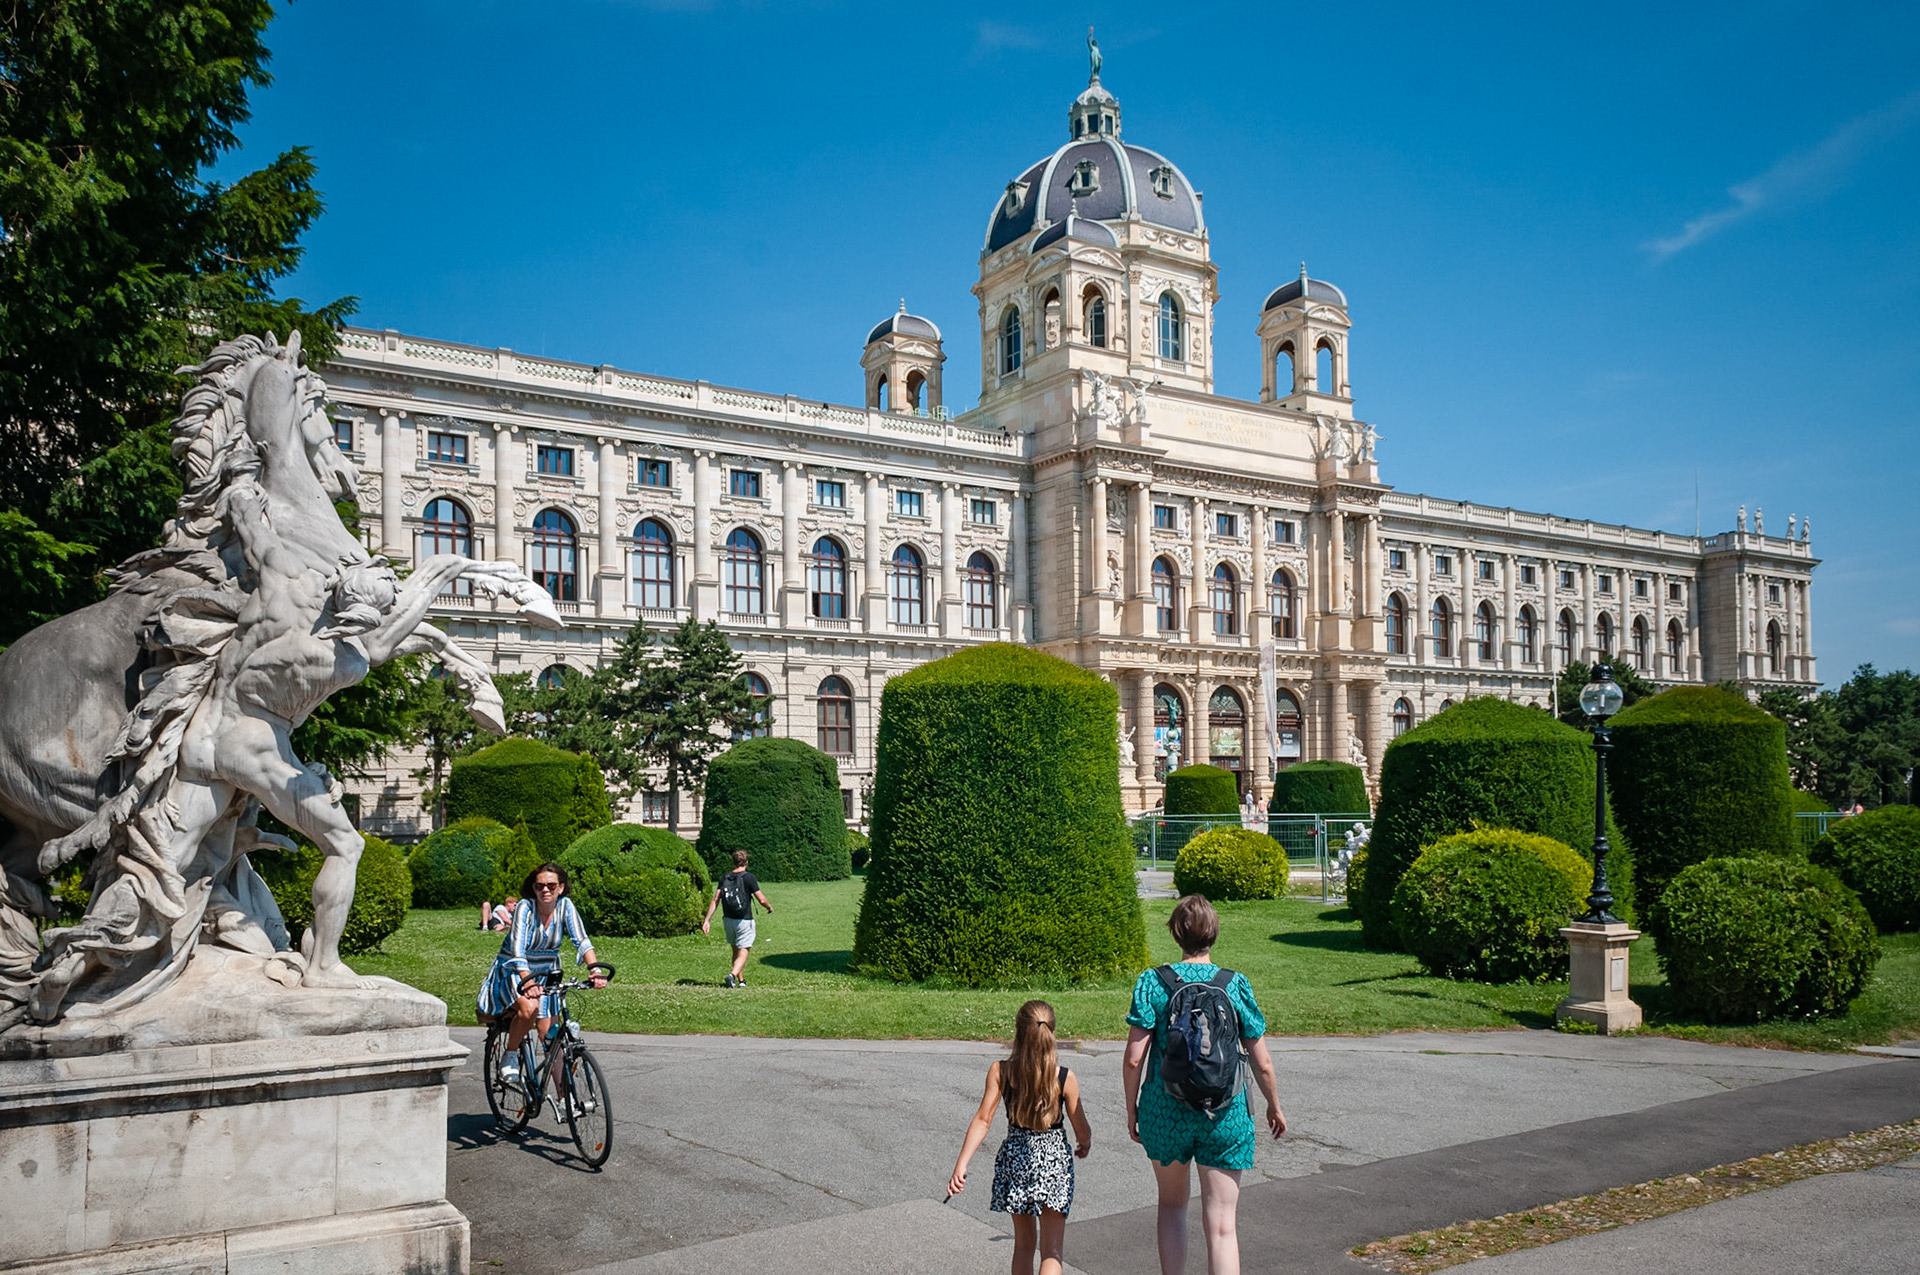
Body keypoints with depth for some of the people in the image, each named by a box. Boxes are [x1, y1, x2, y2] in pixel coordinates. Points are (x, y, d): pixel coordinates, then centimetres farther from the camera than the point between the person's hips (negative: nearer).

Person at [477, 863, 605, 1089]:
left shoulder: (565, 905, -13)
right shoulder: (525, 907, -23)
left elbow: (581, 940, -20)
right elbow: (518, 949, -33)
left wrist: (594, 970, -37)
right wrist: (527, 982, -50)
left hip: (545, 973, 3)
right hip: (513, 971, -3)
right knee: (529, 1007, -33)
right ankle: (510, 1055, -7)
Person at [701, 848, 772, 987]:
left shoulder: (724, 878, 3)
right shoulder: (749, 877, -10)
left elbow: (715, 900, -4)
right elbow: (761, 899, -10)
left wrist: (707, 920, -4)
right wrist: (769, 907, 11)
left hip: (728, 920, 5)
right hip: (744, 920, -5)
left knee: (735, 951, 20)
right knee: (743, 952, -1)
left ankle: (741, 980, 26)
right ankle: (733, 975, -24)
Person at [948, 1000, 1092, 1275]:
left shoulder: (1000, 1072, -9)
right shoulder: (1065, 1078, -12)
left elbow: (983, 1120, -12)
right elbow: (1082, 1130, -4)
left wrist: (960, 1166, -11)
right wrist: (1085, 1144, 19)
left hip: (1015, 1159, 2)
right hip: (1054, 1160, -2)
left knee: (1024, 1244, 21)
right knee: (1052, 1251, 1)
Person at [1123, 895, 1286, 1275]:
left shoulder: (1153, 982, -8)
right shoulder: (1235, 984, -5)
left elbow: (1133, 1059, -9)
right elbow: (1262, 1062, -1)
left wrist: (1131, 1108, 5)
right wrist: (1274, 1105, 17)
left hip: (1165, 1112, 0)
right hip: (1225, 1114, 0)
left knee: (1172, 1204, 24)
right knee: (1221, 1224, 5)